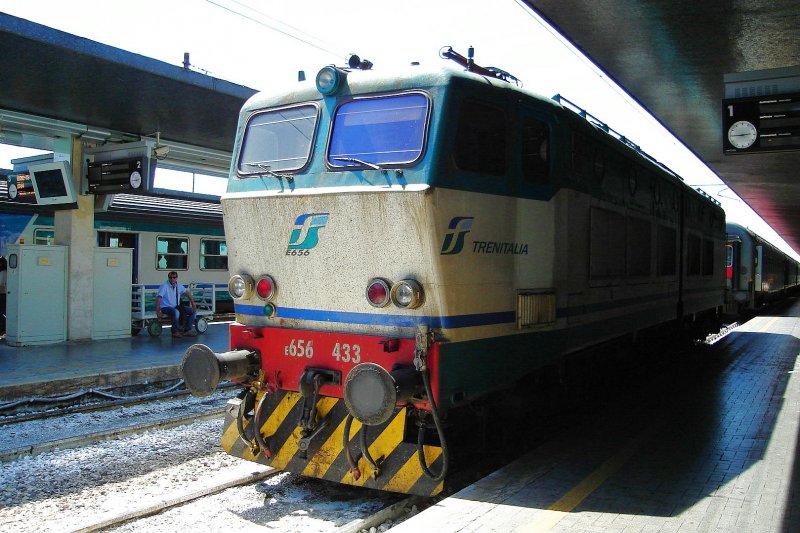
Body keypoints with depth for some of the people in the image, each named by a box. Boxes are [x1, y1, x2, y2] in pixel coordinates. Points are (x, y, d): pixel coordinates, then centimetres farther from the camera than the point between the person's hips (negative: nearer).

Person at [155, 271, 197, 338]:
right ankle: (175, 332, -21)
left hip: (176, 307, 7)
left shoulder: (178, 285, 3)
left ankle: (187, 330, 0)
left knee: (193, 311, -3)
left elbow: (187, 292, 16)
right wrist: (158, 311, -30)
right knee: (176, 312, -39)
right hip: (165, 307, -7)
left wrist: (193, 303, 5)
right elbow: (158, 297, -22)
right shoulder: (164, 286, -15)